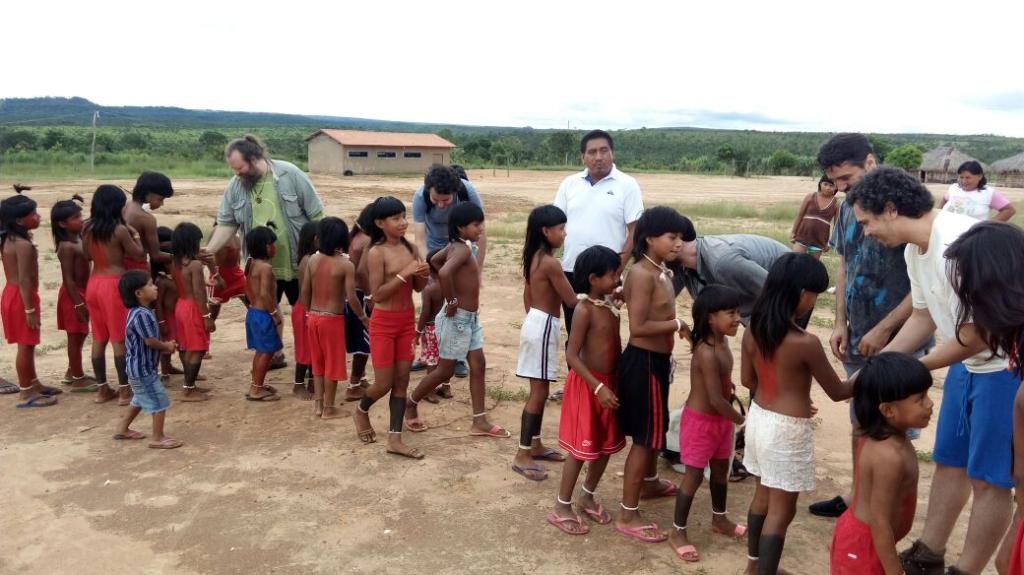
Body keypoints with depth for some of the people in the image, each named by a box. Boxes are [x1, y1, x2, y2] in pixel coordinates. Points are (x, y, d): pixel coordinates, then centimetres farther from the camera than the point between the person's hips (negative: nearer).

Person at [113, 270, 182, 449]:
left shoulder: (137, 312, 8)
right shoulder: (143, 314, -25)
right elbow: (151, 341, -24)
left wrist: (164, 346, 5)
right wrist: (167, 347, -6)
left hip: (137, 367, 10)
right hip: (143, 369, -10)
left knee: (140, 400, 25)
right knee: (160, 401, -3)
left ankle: (123, 429, 37)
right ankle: (157, 438, 4)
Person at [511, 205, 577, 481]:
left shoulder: (534, 258, 9)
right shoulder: (550, 263, -20)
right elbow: (572, 301, -15)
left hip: (535, 322, 10)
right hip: (544, 326, -10)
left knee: (539, 391, 17)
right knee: (539, 392, -3)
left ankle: (535, 445, 28)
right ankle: (522, 455, 2)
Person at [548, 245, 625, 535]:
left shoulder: (610, 307, 6)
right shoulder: (584, 310, -19)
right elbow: (571, 355, -23)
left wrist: (615, 383, 11)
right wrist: (598, 387, -25)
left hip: (609, 383, 8)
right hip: (587, 385, -8)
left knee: (607, 446, 16)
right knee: (581, 449, 1)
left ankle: (587, 497, 34)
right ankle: (562, 507, 15)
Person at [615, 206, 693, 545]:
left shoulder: (662, 272, 8)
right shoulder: (643, 274, -21)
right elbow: (638, 327, -25)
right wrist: (678, 324, -17)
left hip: (656, 359, 10)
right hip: (643, 362, -10)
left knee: (655, 429, 27)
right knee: (644, 437, -3)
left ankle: (649, 481, 50)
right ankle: (628, 516, 6)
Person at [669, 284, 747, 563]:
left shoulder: (722, 343, -1)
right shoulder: (707, 353, -30)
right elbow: (716, 399, -27)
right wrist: (743, 420, -16)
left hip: (720, 419, 9)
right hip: (700, 420, -9)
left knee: (721, 469, 22)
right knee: (694, 475, 1)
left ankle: (719, 519, 42)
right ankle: (678, 532, 16)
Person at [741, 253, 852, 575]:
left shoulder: (753, 331, -3)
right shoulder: (806, 343, -22)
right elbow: (837, 392, -10)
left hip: (759, 417, 8)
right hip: (788, 430, -7)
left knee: (762, 496, 23)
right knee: (781, 509, 7)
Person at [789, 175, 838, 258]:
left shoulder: (836, 204, 0)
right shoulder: (810, 197, 0)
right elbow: (799, 215, 4)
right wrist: (793, 232, 1)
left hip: (819, 241, 0)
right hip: (802, 237, 0)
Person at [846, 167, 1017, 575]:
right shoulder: (915, 249, 2)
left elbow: (978, 333, -26)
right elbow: (923, 315, 14)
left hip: (1004, 366, -9)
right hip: (967, 363, 9)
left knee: (988, 478, 2)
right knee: (949, 462, 17)